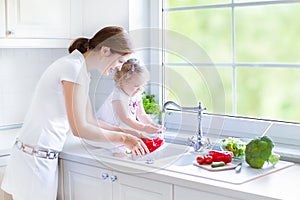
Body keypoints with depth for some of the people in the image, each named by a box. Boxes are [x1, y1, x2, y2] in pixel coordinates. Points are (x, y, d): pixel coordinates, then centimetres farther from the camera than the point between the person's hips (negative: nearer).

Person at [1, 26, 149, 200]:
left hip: (45, 159, 9)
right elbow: (80, 129, -19)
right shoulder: (74, 68, -18)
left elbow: (89, 121, 16)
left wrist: (126, 133, 10)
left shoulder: (81, 69, 11)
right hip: (35, 159, -9)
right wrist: (123, 138, -10)